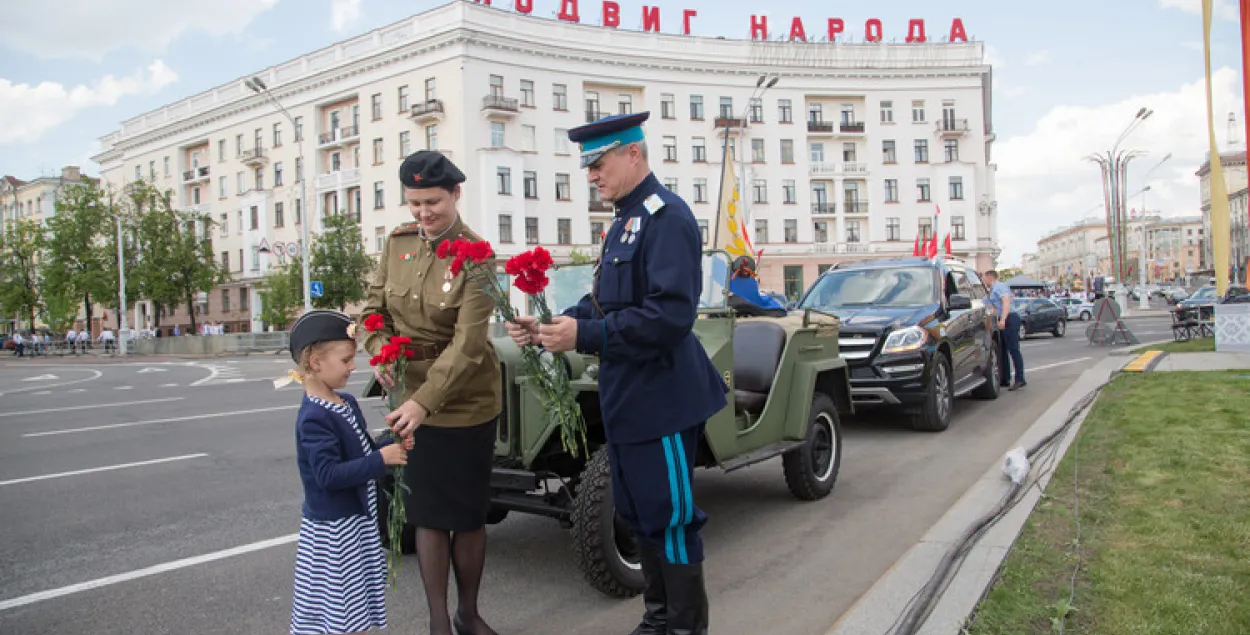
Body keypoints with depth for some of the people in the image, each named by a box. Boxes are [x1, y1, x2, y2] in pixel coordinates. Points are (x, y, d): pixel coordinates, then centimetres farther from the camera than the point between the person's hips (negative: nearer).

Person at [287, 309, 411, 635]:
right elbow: (328, 474, -28)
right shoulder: (314, 418, -22)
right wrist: (381, 459, -27)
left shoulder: (347, 403, 6)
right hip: (332, 528, -9)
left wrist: (392, 447, -2)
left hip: (359, 517, 9)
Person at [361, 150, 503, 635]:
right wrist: (379, 345, -11)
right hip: (413, 397, 4)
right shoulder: (398, 242, -1)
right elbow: (375, 303, 10)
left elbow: (468, 343, -25)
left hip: (466, 399, -3)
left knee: (469, 513, 9)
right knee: (428, 513, 10)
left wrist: (424, 402, -35)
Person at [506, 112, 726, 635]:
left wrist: (584, 336, -25)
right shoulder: (623, 223, 14)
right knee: (638, 512, 18)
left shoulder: (668, 218, -15)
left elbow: (670, 315, -26)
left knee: (671, 516, 2)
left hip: (662, 396, -10)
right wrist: (547, 328, 2)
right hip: (625, 396, 10)